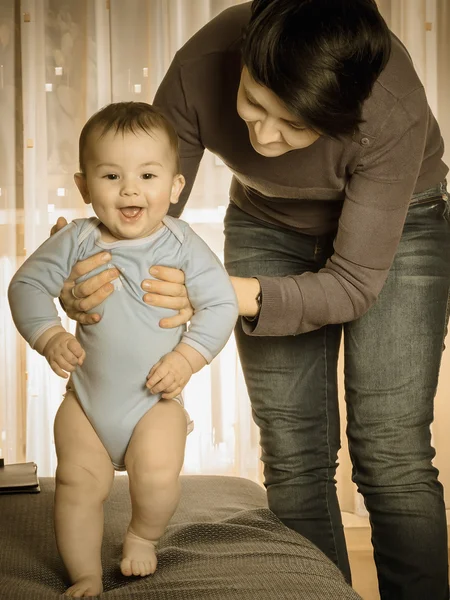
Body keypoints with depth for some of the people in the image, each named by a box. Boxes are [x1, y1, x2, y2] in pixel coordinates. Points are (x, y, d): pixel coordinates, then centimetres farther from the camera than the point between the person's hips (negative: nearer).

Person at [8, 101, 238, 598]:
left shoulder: (181, 245, -10)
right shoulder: (76, 241, -7)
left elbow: (221, 303, -7)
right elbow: (27, 284, -1)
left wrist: (188, 357, -17)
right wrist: (49, 337, -16)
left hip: (155, 397, -1)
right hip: (87, 394, 2)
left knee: (158, 475, -20)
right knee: (78, 483, -5)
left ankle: (143, 537, 13)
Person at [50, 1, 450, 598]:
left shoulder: (395, 111, -37)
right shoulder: (200, 68, -30)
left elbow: (355, 283, -29)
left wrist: (233, 294, -43)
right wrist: (92, 275, -38)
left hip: (399, 224, -2)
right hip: (269, 228, 3)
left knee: (393, 457, -9)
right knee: (293, 456, -1)